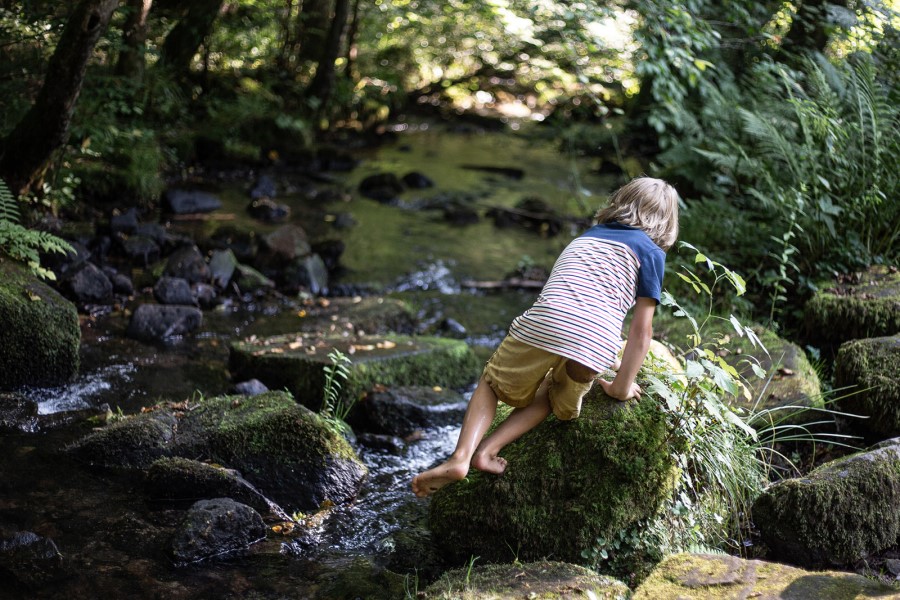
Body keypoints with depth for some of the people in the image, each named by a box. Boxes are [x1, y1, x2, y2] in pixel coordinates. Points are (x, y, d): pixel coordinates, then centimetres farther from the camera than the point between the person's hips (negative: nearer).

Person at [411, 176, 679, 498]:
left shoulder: (583, 238, 32)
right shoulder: (651, 252, 16)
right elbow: (641, 330, 9)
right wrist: (622, 387, 18)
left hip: (540, 324, 2)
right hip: (593, 346, -2)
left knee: (492, 384, 25)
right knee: (552, 398, 27)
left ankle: (460, 457, 2)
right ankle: (488, 450, 4)